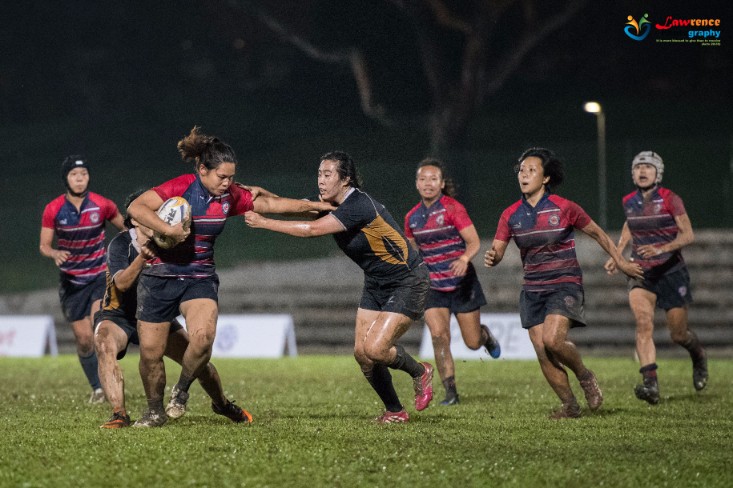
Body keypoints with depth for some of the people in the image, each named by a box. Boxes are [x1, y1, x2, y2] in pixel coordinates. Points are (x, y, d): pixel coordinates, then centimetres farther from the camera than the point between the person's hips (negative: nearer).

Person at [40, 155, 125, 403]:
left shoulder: (102, 205, -8)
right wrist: (55, 253, -25)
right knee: (83, 338, 1)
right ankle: (97, 389, 16)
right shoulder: (53, 210, -8)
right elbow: (44, 245, -4)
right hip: (71, 281, 1)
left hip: (100, 276, -1)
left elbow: (125, 228, 9)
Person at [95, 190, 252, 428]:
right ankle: (119, 414, -36)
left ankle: (222, 404, 32)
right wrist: (142, 258, -50)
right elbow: (121, 283, -34)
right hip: (118, 314, -4)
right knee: (105, 347, -37)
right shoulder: (120, 244, -21)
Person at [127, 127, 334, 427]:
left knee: (203, 336, -25)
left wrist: (315, 206, 15)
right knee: (150, 351, -1)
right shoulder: (181, 188, -14)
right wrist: (168, 229, -31)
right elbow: (136, 208, -21)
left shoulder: (230, 197, 1)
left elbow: (271, 204, 13)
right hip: (160, 276, -3)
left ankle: (181, 391, 1)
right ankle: (155, 411, 23)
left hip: (200, 278, 3)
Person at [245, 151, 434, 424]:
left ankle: (420, 372, 10)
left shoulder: (359, 206, -28)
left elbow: (311, 229, -32)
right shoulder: (331, 205, 0)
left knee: (374, 349, -19)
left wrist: (263, 223, -28)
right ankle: (394, 411, 15)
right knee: (361, 352, -1)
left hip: (407, 283, -9)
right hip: (376, 284, 9)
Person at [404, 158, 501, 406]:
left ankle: (485, 334, 42)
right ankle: (451, 393, -10)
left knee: (473, 343, 3)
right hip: (433, 287, 3)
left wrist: (464, 259, -37)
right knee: (439, 336, -16)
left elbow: (474, 242, -18)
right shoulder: (412, 217, 4)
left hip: (462, 284, -3)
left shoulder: (453, 208, -12)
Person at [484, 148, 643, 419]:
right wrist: (492, 257, -24)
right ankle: (570, 406, 12)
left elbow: (597, 234, 4)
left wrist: (620, 262, 9)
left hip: (565, 285, -4)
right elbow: (497, 250, 0)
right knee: (542, 354, -2)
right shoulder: (511, 215, 1)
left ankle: (584, 375, 3)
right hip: (533, 290, 4)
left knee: (553, 340, -25)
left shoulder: (564, 209, -8)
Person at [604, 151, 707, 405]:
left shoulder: (670, 200, -11)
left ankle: (699, 357, 42)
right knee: (643, 322, -21)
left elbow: (688, 235, -16)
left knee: (678, 334, 6)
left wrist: (661, 249, -30)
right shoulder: (629, 202, 3)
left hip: (671, 272, -3)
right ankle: (650, 383, -30)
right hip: (640, 273, 3)